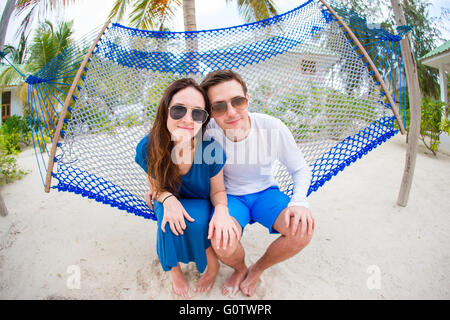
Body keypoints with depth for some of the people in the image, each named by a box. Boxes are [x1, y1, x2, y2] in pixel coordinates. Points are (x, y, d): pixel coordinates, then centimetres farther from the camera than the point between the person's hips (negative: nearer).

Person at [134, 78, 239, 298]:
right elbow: (156, 187, -6)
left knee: (193, 222, -32)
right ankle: (173, 269, 3)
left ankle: (213, 263, 2)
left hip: (202, 206, 0)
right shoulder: (147, 148, -24)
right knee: (171, 223, -31)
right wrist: (168, 199, -29)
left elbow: (217, 191, -11)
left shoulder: (211, 149, -28)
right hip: (170, 204, 1)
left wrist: (221, 210, -34)